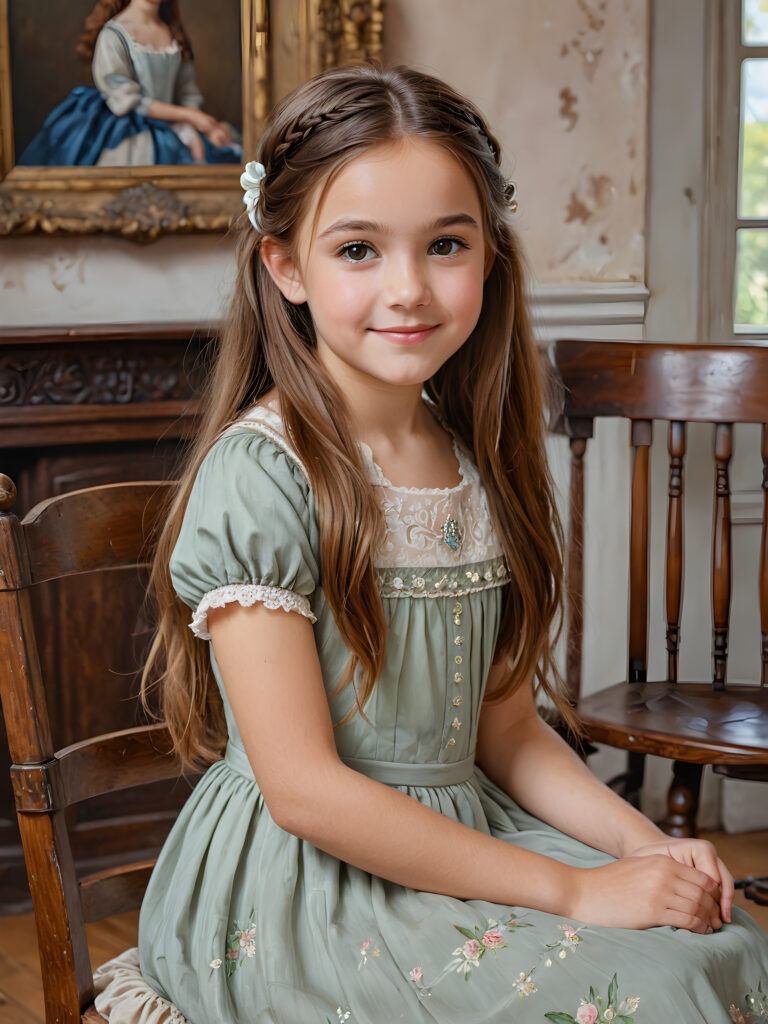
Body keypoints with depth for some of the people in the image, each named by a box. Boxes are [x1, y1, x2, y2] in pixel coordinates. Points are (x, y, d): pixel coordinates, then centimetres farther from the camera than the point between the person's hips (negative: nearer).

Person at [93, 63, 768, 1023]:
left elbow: (505, 728, 11)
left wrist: (643, 844, -6)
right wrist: (572, 890, -19)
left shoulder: (477, 464, 5)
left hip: (459, 843, 6)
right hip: (299, 886, -6)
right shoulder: (259, 475, -17)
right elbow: (304, 790, -19)